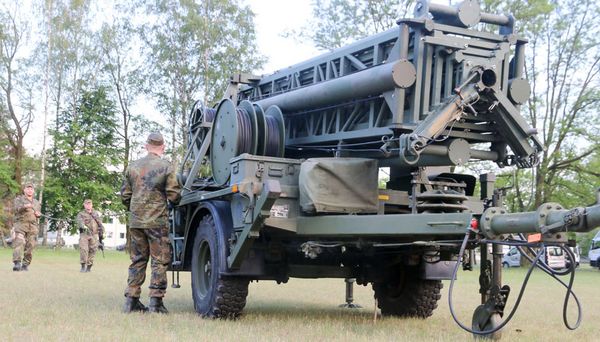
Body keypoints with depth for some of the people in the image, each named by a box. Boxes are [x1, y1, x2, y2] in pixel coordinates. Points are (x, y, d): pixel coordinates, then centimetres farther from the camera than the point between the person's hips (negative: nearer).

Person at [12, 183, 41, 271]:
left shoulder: (36, 202, 22)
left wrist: (38, 214, 5)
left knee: (30, 246, -2)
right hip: (21, 224, -4)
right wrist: (24, 206, -31)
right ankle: (17, 263, -27)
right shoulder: (19, 199, 8)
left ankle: (25, 264, 5)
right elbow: (16, 208, -11)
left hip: (33, 226, 4)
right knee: (19, 243, -19)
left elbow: (40, 212, 30)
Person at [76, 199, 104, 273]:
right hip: (84, 234, -3)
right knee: (83, 250, -17)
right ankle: (83, 266, -11)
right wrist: (83, 226, -37)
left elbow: (100, 223, 22)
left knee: (92, 251, -1)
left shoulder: (95, 213, 17)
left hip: (94, 235, 3)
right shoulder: (81, 214, 5)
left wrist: (102, 231, 17)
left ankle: (89, 267, 7)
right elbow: (79, 221, -16)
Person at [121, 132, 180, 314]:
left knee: (137, 260, 13)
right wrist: (177, 202, 14)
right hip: (157, 221, -5)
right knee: (159, 261, 2)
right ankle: (156, 301, -2)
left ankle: (131, 300, 12)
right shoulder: (166, 166, -6)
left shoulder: (133, 166, 8)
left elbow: (125, 194, 10)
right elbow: (173, 195, -9)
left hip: (135, 221, 5)